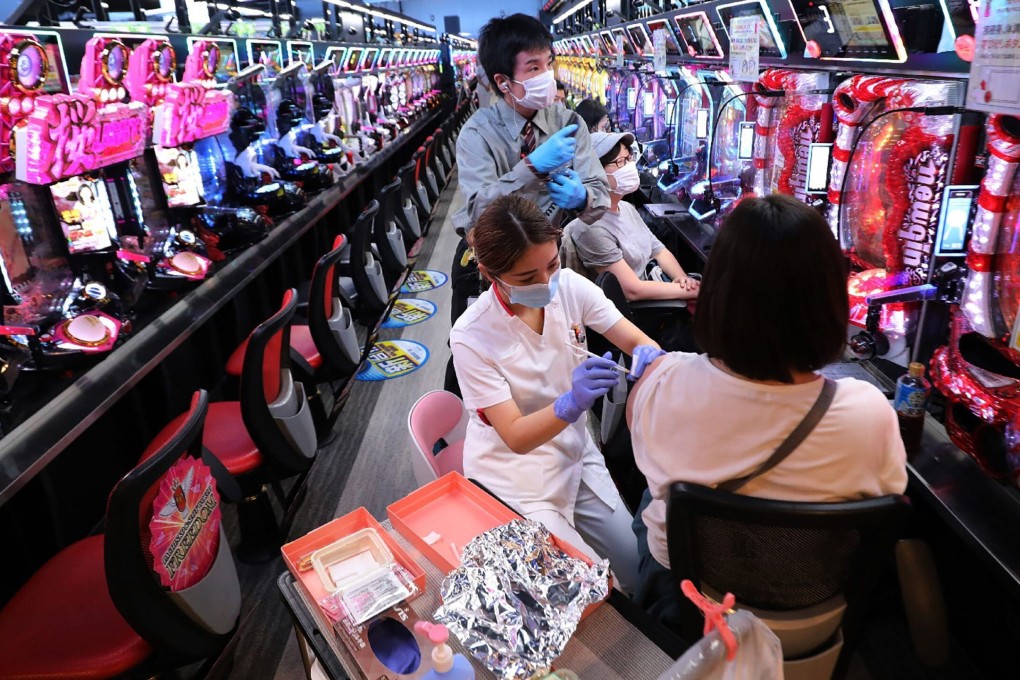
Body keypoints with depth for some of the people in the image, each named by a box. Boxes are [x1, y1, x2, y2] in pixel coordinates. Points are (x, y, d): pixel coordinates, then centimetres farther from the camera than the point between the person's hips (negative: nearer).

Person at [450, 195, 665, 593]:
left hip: (574, 451, 4)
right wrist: (571, 403, -43)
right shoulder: (471, 337, -24)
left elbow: (637, 340, -7)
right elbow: (516, 437, -24)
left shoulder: (570, 287, -14)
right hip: (515, 474, -4)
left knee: (636, 569, 2)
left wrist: (649, 355, -32)